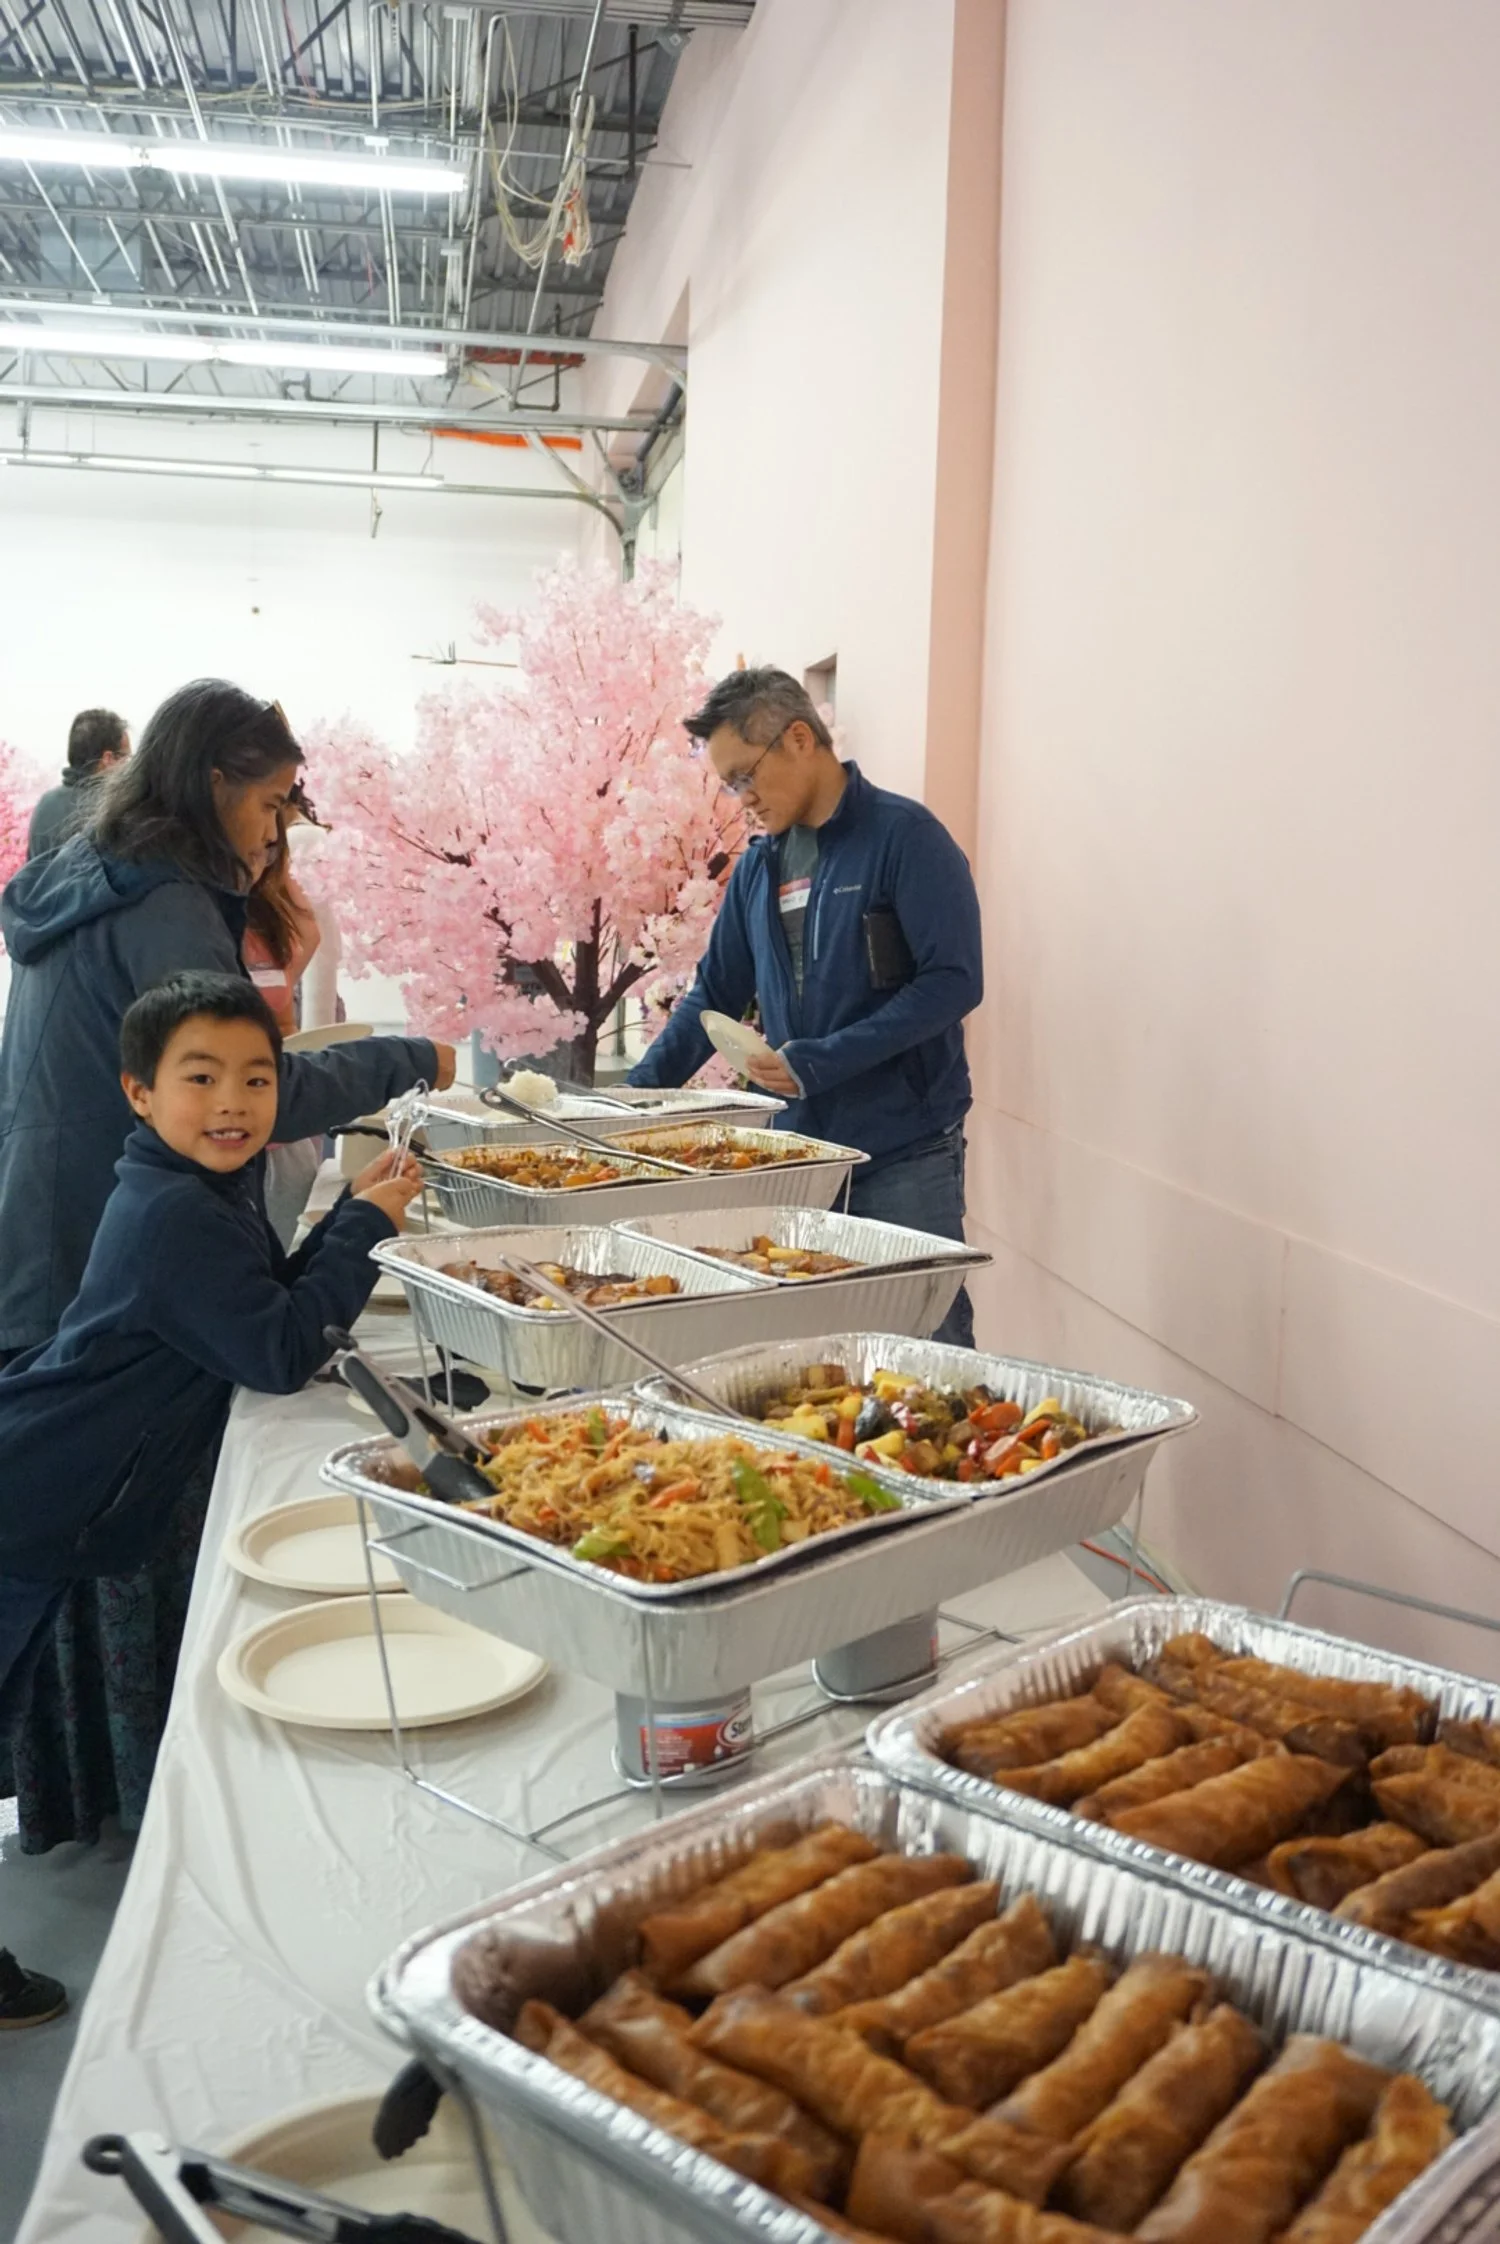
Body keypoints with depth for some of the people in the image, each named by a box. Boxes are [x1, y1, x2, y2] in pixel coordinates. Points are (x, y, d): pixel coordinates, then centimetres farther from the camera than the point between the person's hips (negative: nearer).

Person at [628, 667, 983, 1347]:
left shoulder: (903, 836, -8)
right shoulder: (759, 864, 12)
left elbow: (954, 980, -15)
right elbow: (716, 994, 18)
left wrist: (821, 1061, -19)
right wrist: (637, 1092, 8)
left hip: (904, 1153, -6)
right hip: (801, 1145, 6)